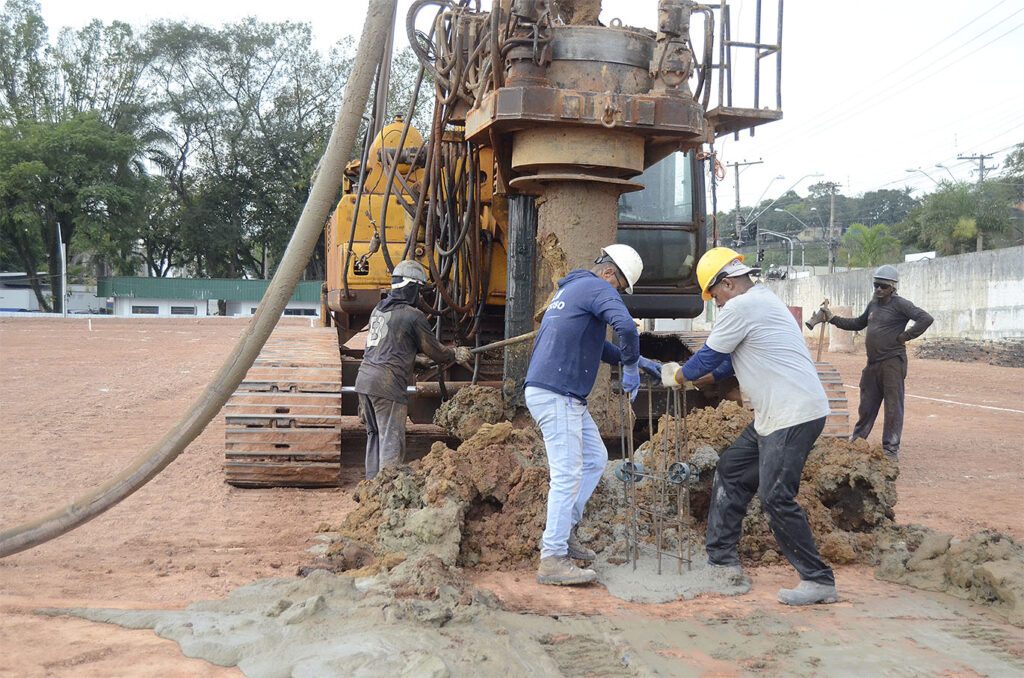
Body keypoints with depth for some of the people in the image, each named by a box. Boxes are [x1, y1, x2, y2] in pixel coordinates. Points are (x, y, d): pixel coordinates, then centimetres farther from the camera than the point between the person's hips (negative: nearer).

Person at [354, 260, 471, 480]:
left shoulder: (378, 310, 16)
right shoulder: (413, 316, -8)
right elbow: (434, 350, 1)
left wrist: (415, 363, 35)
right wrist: (456, 355, 20)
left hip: (364, 379, 8)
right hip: (387, 385, -8)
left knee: (375, 434, 18)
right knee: (391, 440, -5)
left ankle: (372, 482, 22)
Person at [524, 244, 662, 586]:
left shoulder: (570, 288, 23)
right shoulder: (597, 288, -8)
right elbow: (626, 326, -27)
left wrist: (635, 360, 25)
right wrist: (630, 369, -12)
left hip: (567, 397, 10)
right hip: (555, 394, -10)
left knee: (595, 459, 17)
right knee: (567, 474, -9)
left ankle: (562, 530, 20)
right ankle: (552, 560, -6)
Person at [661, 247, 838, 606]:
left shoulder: (740, 307, -12)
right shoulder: (762, 300, 20)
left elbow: (708, 357, -3)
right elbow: (727, 360, 29)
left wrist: (677, 376, 14)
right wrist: (697, 377, 30)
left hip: (796, 415, -11)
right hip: (774, 415, 11)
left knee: (775, 497, -12)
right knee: (731, 472, 15)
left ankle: (819, 582, -4)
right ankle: (722, 560, 21)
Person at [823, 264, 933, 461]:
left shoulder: (900, 304, -8)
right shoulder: (873, 303, 15)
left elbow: (926, 319, -17)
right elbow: (858, 323, 28)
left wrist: (904, 336, -15)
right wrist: (833, 318, 21)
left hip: (892, 363, -7)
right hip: (873, 363, 7)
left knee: (893, 406, -1)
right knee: (867, 404, 15)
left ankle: (891, 448, 5)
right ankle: (856, 442, 26)